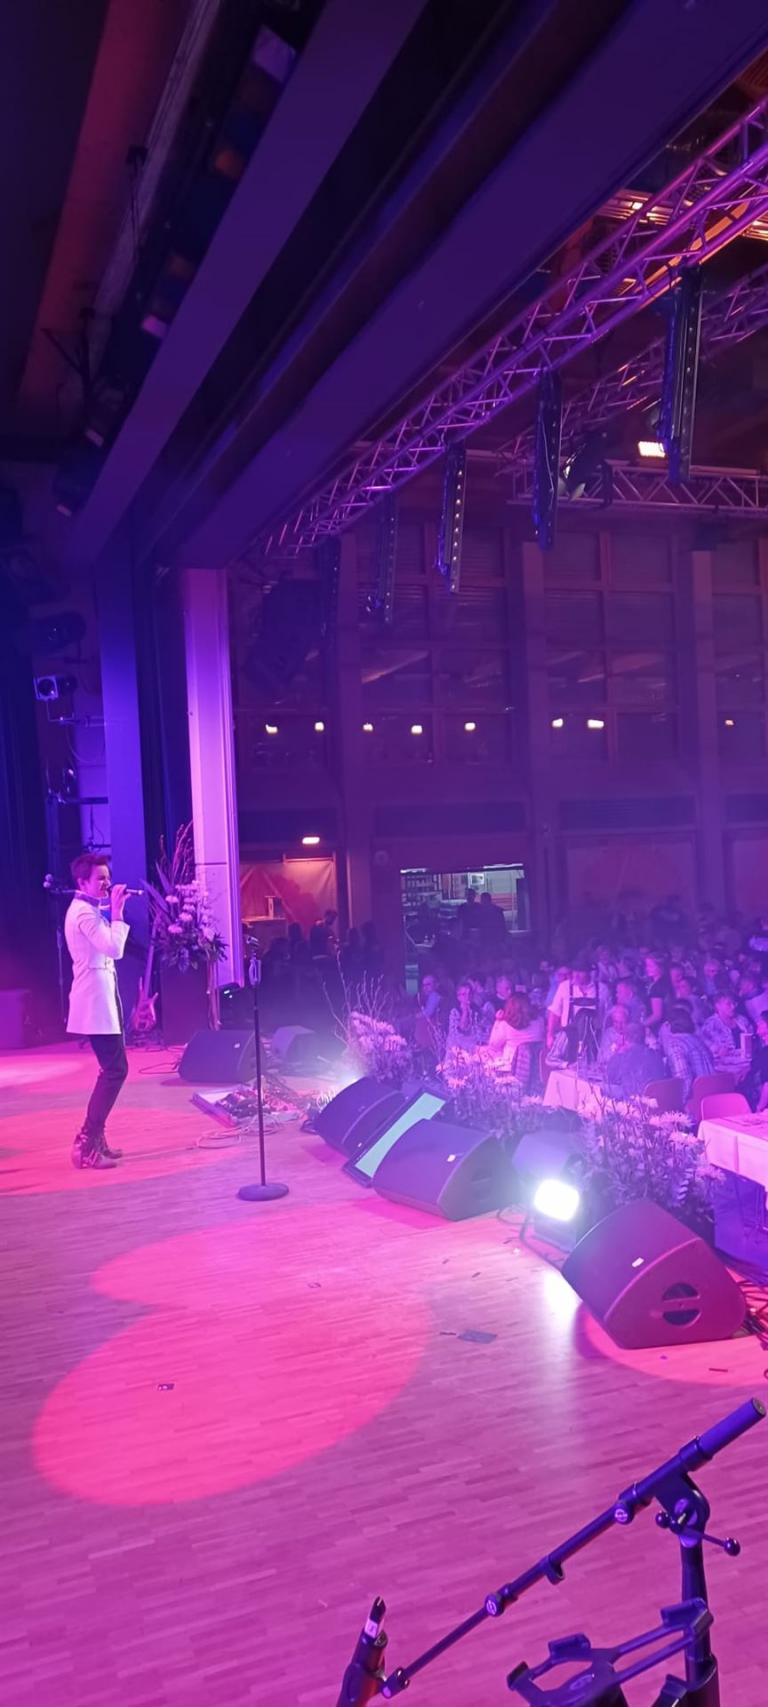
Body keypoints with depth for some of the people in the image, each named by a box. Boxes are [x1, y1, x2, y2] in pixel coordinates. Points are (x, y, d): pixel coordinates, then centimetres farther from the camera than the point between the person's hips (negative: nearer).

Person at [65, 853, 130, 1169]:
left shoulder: (88, 910, 18)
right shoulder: (84, 913, -15)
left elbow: (109, 948, 18)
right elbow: (113, 948, -25)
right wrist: (117, 911, -19)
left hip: (101, 996, 11)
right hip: (96, 999, -11)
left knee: (111, 1068, 14)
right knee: (115, 1069, -12)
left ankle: (94, 1137, 20)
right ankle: (86, 1144, -9)